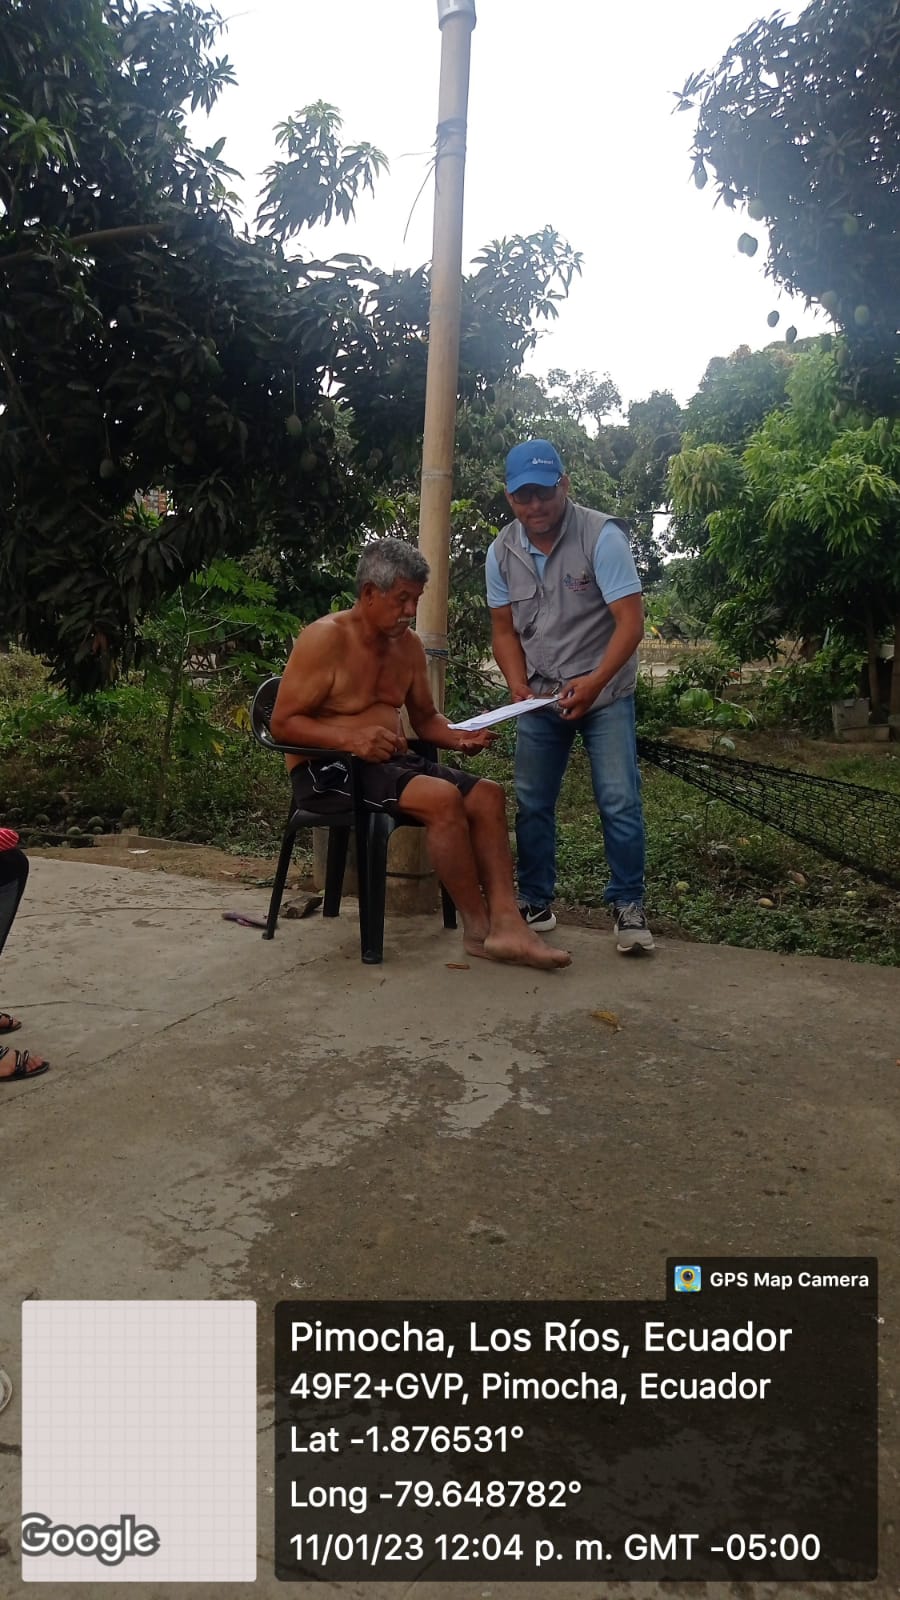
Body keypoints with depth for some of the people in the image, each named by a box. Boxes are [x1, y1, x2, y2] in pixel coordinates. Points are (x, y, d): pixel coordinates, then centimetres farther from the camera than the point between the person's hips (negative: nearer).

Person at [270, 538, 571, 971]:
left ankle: (505, 923, -21)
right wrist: (351, 738, -29)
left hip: (391, 760, 8)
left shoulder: (408, 644, 10)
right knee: (442, 798, -29)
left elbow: (426, 718, 20)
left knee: (488, 794, -11)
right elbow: (283, 723, -14)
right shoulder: (326, 638, -11)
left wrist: (459, 737, -3)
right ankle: (478, 928, -16)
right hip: (327, 769, -8)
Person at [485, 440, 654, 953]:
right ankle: (536, 903, 18)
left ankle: (629, 906, 5)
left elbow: (631, 623, -21)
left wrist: (593, 683, -33)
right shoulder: (502, 551, -3)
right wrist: (518, 683, -13)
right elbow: (504, 629, 4)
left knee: (620, 802, -8)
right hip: (541, 695, 4)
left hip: (605, 692, -4)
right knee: (532, 802, 5)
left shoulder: (602, 536, -17)